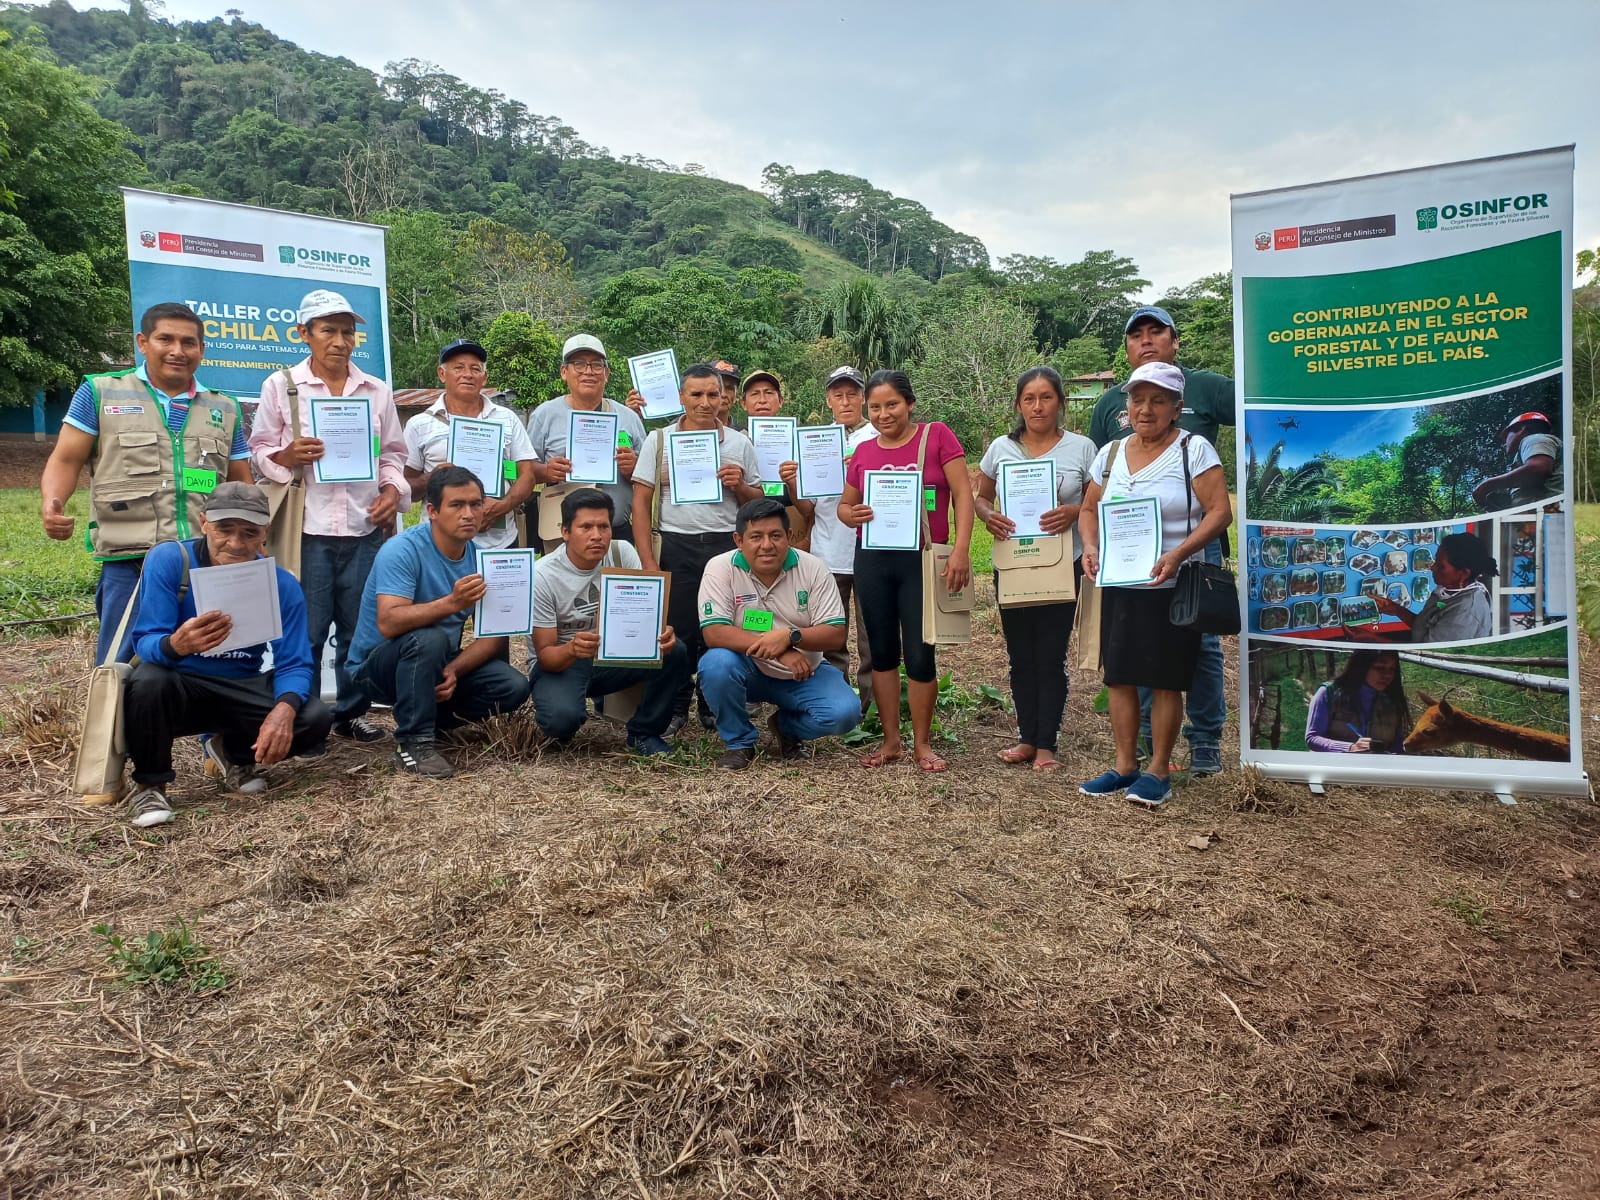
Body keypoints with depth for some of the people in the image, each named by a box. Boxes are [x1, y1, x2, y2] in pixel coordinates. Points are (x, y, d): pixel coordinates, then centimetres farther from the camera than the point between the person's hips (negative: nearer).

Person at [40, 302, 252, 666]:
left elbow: (241, 484, 18)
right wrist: (51, 503, -16)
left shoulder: (225, 410, 15)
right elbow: (66, 460, 5)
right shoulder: (100, 393, 7)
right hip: (129, 562, -2)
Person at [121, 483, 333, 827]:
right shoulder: (168, 560, -16)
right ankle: (149, 784, -7)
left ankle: (236, 754, 15)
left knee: (315, 718, -20)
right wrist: (176, 645, -47)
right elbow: (145, 643, -21)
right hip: (178, 687, -2)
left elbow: (294, 664, -11)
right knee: (149, 680, -36)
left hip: (242, 689, 3)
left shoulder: (282, 585, -10)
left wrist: (284, 708, -34)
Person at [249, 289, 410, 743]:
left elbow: (392, 453, 15)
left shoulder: (378, 391, 11)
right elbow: (259, 452, 4)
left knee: (359, 629, 9)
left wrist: (392, 490, -3)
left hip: (365, 527, 3)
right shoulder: (280, 385, 3)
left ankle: (350, 712, 24)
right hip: (306, 528, -2)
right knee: (305, 632, 0)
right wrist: (287, 456, -17)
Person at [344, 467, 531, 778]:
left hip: (438, 666, 6)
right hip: (375, 668, -6)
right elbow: (388, 623, -36)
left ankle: (427, 719, 8)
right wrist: (452, 603, -49)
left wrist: (453, 670, -23)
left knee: (513, 687, -14)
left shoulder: (482, 557, -4)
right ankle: (412, 742, -22)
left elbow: (493, 634, -6)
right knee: (428, 638, -36)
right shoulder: (403, 550, -22)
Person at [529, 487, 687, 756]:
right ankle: (557, 729, 5)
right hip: (558, 661, -3)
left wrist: (660, 633, -35)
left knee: (674, 652, -24)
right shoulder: (542, 576, -18)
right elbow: (545, 655, -17)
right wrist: (572, 649, -42)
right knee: (561, 717, -36)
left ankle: (643, 733, -2)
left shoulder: (623, 553, -9)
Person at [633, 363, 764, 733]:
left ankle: (715, 708, 19)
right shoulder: (659, 440, 4)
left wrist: (739, 486, -9)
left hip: (726, 546, 1)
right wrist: (647, 560, -5)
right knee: (677, 630, 2)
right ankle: (674, 709, 16)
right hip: (678, 547, -1)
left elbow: (758, 502, 14)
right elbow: (641, 501, 3)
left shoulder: (740, 444, 9)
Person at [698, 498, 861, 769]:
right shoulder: (721, 568, -14)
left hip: (802, 675, 1)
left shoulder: (813, 568, -9)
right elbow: (713, 632, -23)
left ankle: (787, 727, 12)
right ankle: (739, 741, -6)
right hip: (748, 671, -1)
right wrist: (779, 651, -32)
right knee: (716, 663, -33)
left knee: (845, 713, -23)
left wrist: (789, 636, -31)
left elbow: (836, 634, -12)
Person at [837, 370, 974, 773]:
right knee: (882, 650, 9)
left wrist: (961, 549, -17)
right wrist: (851, 515, -9)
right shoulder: (863, 451, 7)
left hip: (923, 559, -4)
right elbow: (844, 504, 15)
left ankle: (922, 744, 16)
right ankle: (891, 740, 22)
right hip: (873, 560, 4)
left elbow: (963, 494, -8)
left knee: (920, 654, 0)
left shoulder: (937, 435, -4)